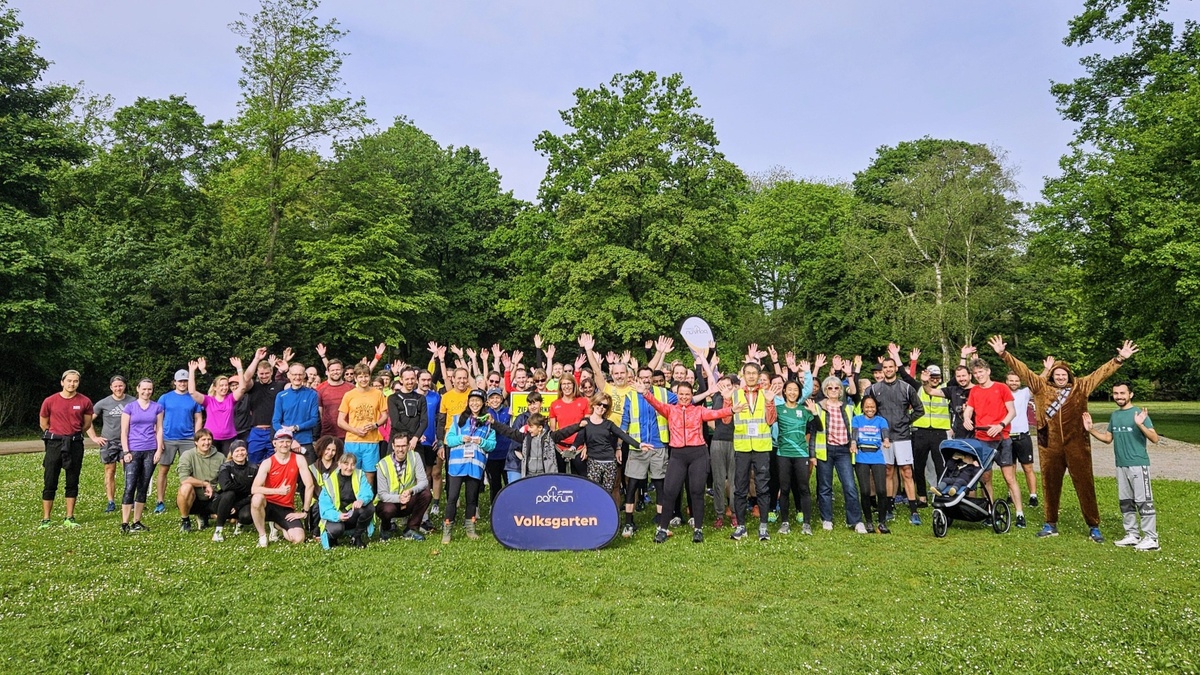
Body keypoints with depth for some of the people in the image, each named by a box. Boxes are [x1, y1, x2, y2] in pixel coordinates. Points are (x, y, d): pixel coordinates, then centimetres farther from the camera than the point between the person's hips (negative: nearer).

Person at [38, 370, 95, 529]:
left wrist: (73, 433, 13)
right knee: (49, 483, 2)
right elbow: (43, 423, 10)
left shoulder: (85, 402, -3)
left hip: (75, 444, 1)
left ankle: (69, 518, 15)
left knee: (72, 483, 7)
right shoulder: (50, 401, -4)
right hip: (54, 444, -1)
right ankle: (45, 520, 10)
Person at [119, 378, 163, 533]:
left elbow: (159, 429, 8)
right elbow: (124, 432, 1)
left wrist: (159, 450, 0)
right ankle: (124, 523, -6)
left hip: (150, 451, 2)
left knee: (143, 487, 6)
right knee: (130, 487, -8)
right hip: (133, 452, -2)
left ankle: (137, 522, 12)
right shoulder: (130, 407, 2)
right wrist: (126, 452, -7)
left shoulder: (157, 407, 8)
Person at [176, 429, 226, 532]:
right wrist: (206, 484, -17)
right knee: (186, 487, -36)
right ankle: (184, 520, -8)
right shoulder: (188, 455, -8)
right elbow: (184, 479, -22)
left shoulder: (220, 457, 1)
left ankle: (204, 515, 15)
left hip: (210, 499, 3)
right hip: (192, 500, -3)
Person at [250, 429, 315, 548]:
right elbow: (254, 489, -20)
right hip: (267, 505, -1)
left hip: (286, 508, 1)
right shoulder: (267, 463, -10)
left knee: (298, 539, -19)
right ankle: (262, 535, -13)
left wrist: (304, 511, -10)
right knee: (257, 498, -37)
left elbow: (309, 485, -8)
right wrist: (278, 490, -33)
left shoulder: (299, 460, -7)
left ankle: (277, 525, 16)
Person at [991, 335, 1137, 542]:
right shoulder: (1041, 386, 5)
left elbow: (1101, 372, 5)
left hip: (1076, 444, -1)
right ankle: (1051, 524, 23)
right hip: (1050, 445, 1)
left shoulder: (1080, 387, 6)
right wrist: (1003, 354, -3)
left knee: (1085, 485, 4)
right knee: (1050, 484, 10)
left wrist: (1120, 359, -4)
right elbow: (1022, 370, 2)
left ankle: (1094, 527, 15)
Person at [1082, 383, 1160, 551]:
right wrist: (1091, 429, 7)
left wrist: (1140, 425, -32)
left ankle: (1151, 538, 2)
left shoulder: (1139, 413, -10)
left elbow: (1155, 439, -17)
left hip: (1138, 464, -7)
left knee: (1144, 501, -4)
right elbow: (1108, 438, 20)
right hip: (1121, 465, 7)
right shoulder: (1114, 415, 11)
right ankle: (1132, 535, 22)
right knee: (1125, 502, 12)